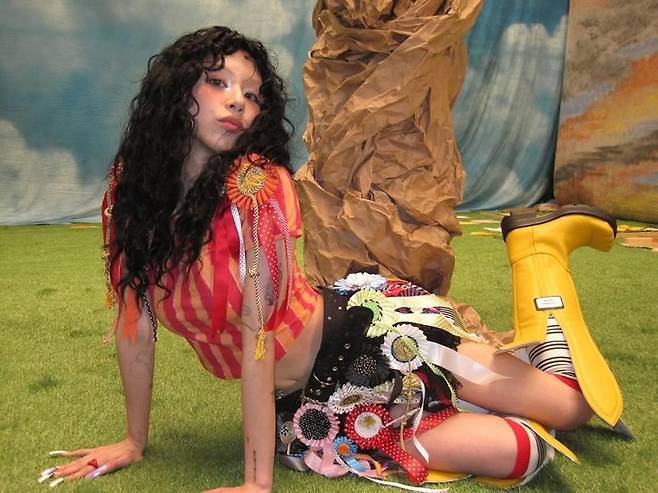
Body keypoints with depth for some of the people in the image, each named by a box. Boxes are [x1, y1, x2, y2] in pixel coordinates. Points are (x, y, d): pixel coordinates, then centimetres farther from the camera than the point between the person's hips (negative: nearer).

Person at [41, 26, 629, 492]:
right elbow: (135, 315, -1)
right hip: (301, 402, 4)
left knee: (566, 404, -3)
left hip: (365, 333, -4)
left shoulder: (254, 182, -21)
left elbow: (257, 332, -24)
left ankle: (535, 246, 19)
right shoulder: (133, 181, -5)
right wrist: (134, 441, 3)